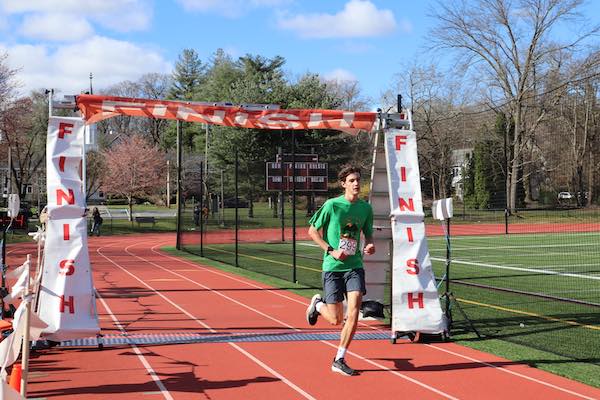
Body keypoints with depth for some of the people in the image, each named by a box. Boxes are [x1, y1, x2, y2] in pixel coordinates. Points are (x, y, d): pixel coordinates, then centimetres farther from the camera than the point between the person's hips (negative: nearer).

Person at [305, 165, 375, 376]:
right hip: (333, 267, -3)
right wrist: (331, 251, -12)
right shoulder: (332, 205, -8)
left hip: (355, 266, 3)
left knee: (354, 309, -13)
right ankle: (318, 304, 37)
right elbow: (312, 231, -1)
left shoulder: (366, 207, 5)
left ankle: (339, 360, 1)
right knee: (336, 319, 0)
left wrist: (370, 245, -5)